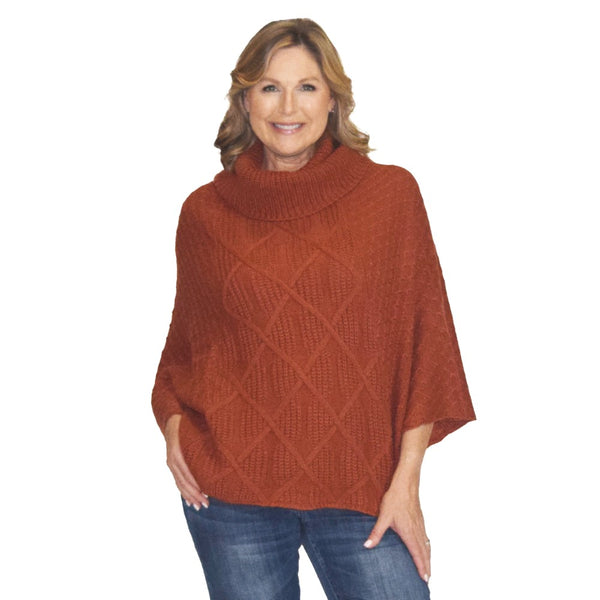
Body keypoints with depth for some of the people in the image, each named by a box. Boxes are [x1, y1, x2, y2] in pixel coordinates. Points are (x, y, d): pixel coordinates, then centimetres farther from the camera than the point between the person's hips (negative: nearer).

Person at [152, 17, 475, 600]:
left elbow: (424, 339, 0)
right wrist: (172, 424, -1)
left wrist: (406, 480, -4)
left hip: (363, 494, 0)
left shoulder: (391, 193, 0)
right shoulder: (205, 212, 3)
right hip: (232, 492, 1)